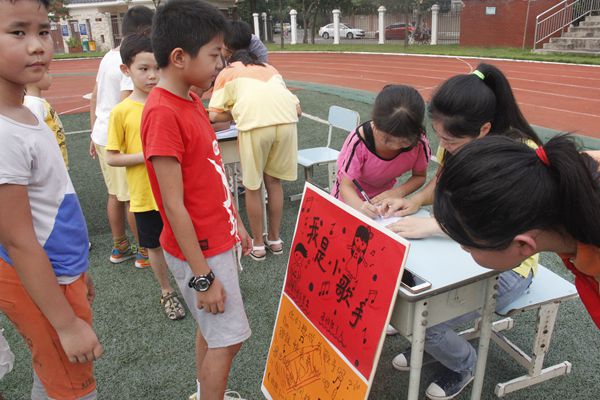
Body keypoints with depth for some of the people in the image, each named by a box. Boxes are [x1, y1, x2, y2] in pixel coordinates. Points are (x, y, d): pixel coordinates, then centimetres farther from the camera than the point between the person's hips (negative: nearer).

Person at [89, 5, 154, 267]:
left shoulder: (109, 57, 10)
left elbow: (94, 98, 15)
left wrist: (95, 134, 22)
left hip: (102, 136, 9)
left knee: (115, 194, 16)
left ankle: (119, 248, 28)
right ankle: (144, 251, 14)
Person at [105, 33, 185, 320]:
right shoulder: (122, 111, -9)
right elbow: (111, 158, -7)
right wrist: (145, 156, -20)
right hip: (145, 194, -2)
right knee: (154, 245, 14)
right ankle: (166, 292, 35)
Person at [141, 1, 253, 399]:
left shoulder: (191, 100, 5)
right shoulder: (163, 113, -23)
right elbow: (174, 206, -23)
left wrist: (236, 224, 16)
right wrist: (203, 275, -18)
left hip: (218, 240, 9)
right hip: (199, 250, -9)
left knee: (213, 330, 22)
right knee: (228, 338, 5)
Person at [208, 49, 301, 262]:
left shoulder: (227, 72, 25)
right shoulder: (270, 69, 35)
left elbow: (214, 115, 13)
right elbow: (297, 108, 25)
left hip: (255, 124, -4)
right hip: (287, 120, 4)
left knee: (253, 186, 14)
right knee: (273, 180, 20)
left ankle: (258, 244, 25)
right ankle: (274, 239, 33)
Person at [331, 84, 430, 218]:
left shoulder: (419, 141, -23)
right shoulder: (359, 141, -31)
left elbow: (420, 176, -6)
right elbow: (346, 186, -26)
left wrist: (398, 191, -26)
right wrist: (361, 206, -47)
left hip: (383, 198, 2)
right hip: (352, 199, -1)